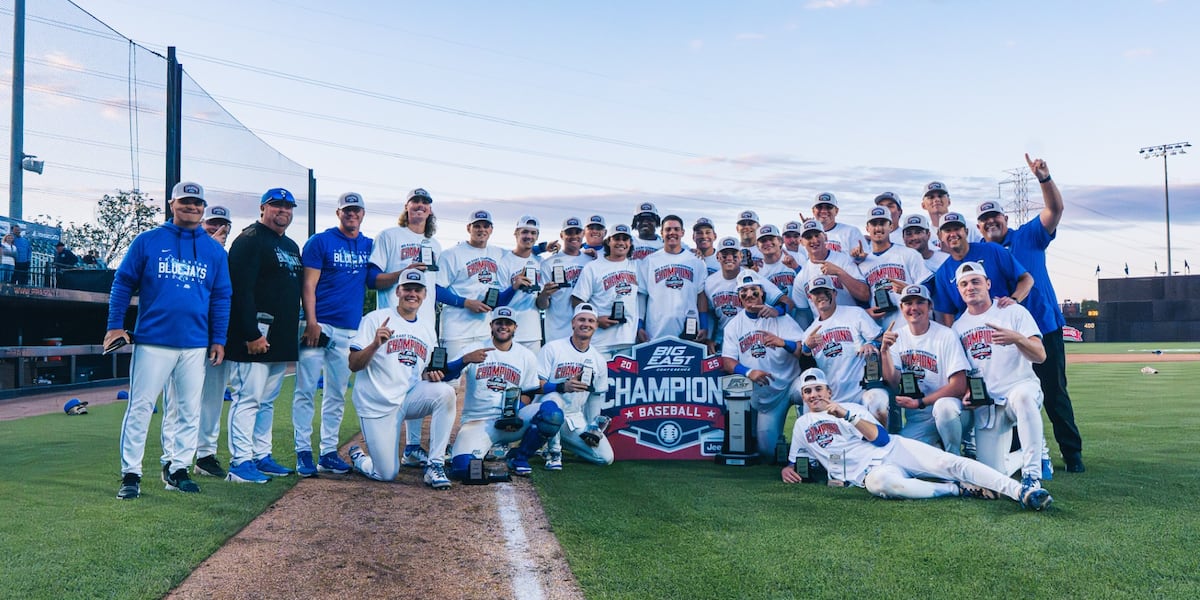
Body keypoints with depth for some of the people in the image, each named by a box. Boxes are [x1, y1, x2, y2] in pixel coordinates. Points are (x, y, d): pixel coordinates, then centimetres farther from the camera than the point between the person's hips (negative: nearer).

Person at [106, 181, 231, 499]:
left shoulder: (214, 250, 10)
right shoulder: (148, 241, 2)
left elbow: (221, 297, 11)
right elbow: (123, 283, 3)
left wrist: (218, 339, 6)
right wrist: (115, 325, -4)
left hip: (196, 345, 3)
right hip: (152, 341, -3)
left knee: (189, 411, 8)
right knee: (140, 407, -2)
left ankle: (177, 469, 19)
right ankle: (130, 474, 5)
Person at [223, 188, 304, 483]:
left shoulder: (291, 246, 21)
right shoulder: (249, 240, -7)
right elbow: (241, 291, -16)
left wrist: (295, 330, 17)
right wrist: (252, 334, -21)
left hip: (282, 340, 9)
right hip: (255, 337, -9)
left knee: (267, 401, 13)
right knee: (248, 398, -8)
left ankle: (262, 456, 20)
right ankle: (240, 462, -4)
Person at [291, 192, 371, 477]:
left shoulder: (369, 246, 13)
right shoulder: (320, 241, -1)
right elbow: (308, 285, -6)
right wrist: (311, 323, -15)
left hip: (349, 330, 5)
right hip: (319, 324, -5)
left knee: (337, 394, 9)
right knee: (306, 391, -5)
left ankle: (328, 452, 16)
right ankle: (303, 451, 3)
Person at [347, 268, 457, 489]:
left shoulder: (427, 330, 12)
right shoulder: (375, 319, -4)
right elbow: (353, 365, -10)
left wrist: (431, 375, -6)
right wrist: (375, 344, -28)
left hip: (409, 397, 4)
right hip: (378, 404, -4)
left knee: (445, 392, -27)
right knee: (387, 474, -7)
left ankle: (435, 464, -17)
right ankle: (358, 457, 29)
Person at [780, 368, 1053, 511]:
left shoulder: (850, 408, 16)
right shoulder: (802, 425, 21)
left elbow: (881, 437, 1)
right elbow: (795, 460, 30)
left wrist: (847, 415, -10)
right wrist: (787, 469, 6)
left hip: (893, 449, 1)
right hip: (869, 471, -1)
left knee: (947, 462, -24)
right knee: (882, 482, -39)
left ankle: (1021, 491, -32)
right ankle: (958, 490, -27)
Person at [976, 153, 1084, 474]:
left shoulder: (1028, 236, 3)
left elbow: (1054, 210, -12)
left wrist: (1044, 179, -26)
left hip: (1044, 327, -2)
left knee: (1055, 394, 1)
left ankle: (1072, 453, 10)